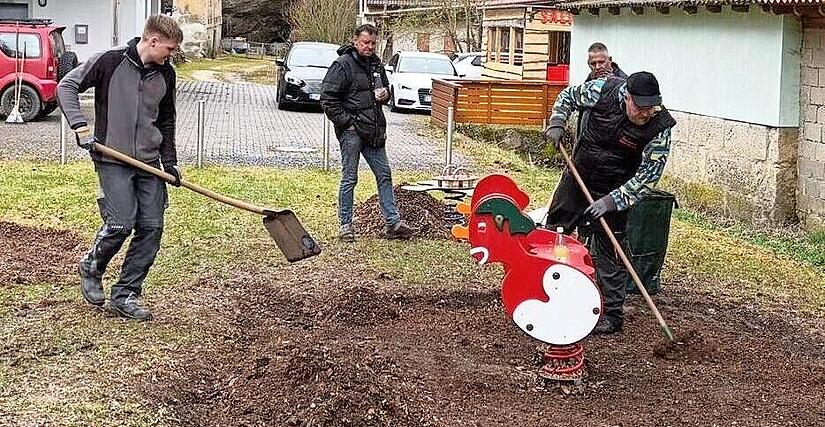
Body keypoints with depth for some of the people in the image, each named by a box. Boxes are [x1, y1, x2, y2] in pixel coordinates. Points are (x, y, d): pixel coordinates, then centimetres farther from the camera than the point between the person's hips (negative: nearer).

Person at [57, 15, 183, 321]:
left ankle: (125, 295, 10)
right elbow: (67, 86, -3)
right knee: (120, 224, -13)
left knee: (151, 228, -1)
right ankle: (91, 268, 18)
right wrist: (80, 125, -15)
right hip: (113, 159, -5)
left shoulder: (166, 74, 8)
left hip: (149, 162, 6)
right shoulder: (110, 62, -8)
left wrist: (169, 161, 13)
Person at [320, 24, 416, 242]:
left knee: (384, 175, 8)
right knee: (349, 179, 0)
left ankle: (393, 223, 13)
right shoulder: (343, 65, -9)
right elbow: (328, 99, -13)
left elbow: (385, 88, 30)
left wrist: (384, 95, 5)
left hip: (374, 131, 7)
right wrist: (346, 122, -15)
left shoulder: (376, 63, 13)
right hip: (351, 131, -7)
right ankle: (346, 225, 10)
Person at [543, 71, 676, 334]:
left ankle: (612, 314, 5)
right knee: (554, 227, 14)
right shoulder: (603, 90, -20)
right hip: (577, 175, 4)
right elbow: (568, 96, 1)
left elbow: (647, 175, -22)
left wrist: (612, 201, -28)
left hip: (614, 189, -4)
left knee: (609, 249, -6)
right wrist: (557, 123, -14)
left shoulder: (660, 128, -25)